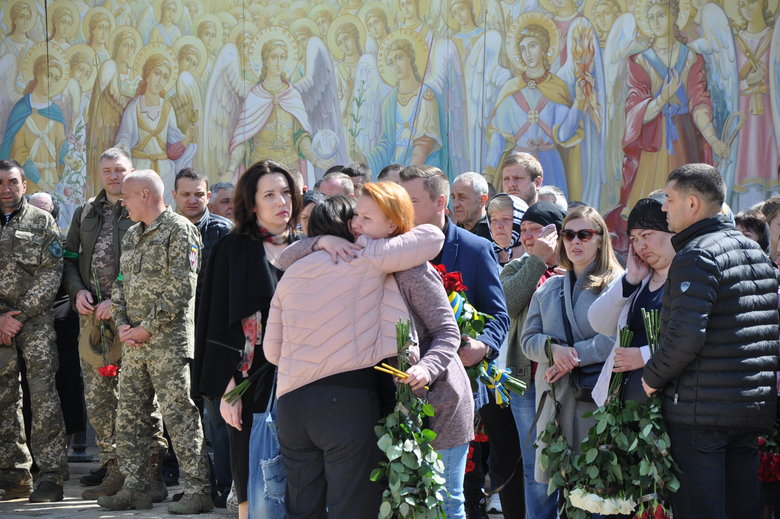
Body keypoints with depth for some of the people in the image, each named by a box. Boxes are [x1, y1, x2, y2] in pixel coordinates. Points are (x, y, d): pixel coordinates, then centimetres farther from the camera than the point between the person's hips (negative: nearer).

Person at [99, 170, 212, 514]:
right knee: (127, 417, 7)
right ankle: (135, 489, 14)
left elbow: (182, 288, -14)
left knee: (179, 415, -8)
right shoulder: (131, 236, 19)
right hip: (134, 344, 8)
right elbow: (120, 285, 20)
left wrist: (147, 328, -14)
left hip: (169, 342, -8)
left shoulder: (179, 231, -7)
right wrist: (122, 323, 3)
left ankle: (199, 489, -5)